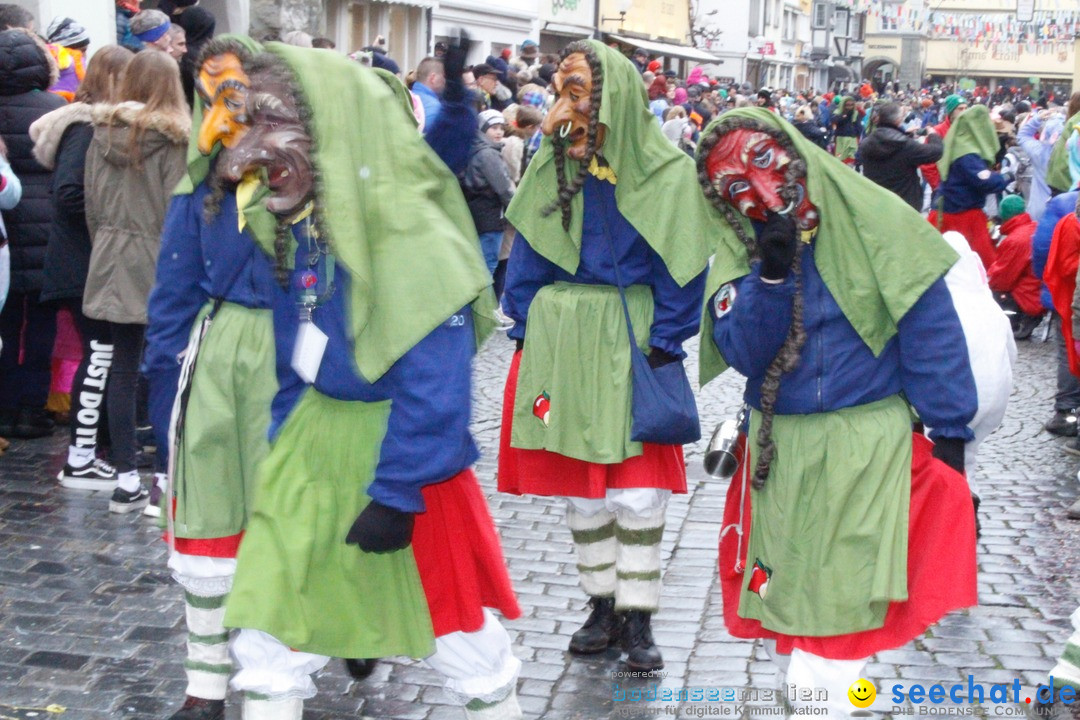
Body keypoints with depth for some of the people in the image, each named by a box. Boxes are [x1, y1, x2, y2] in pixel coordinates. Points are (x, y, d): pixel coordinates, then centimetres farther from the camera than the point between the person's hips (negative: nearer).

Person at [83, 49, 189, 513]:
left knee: (122, 370, 7)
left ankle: (126, 480, 12)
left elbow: (92, 202, 8)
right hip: (158, 265, -5)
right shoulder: (173, 138, -10)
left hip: (112, 263, 5)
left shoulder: (103, 132, 5)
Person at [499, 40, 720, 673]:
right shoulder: (553, 165, 3)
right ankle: (602, 604, 25)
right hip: (561, 338, 4)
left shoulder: (666, 171, -7)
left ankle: (637, 616, 13)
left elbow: (680, 269, -5)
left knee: (639, 489, -2)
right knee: (578, 481, 10)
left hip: (630, 337, -3)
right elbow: (530, 256, 9)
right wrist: (528, 334, 4)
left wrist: (663, 349, -9)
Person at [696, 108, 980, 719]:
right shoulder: (739, 251, 2)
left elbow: (931, 330, -5)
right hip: (781, 447, 4)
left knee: (842, 598, -5)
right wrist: (771, 274, -22)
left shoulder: (876, 220, -7)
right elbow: (743, 352, -9)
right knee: (782, 590, 13)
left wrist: (948, 428, -5)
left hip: (870, 444, -4)